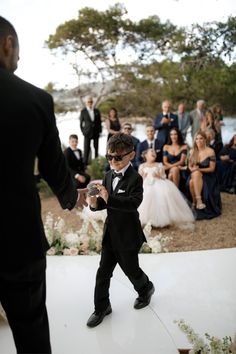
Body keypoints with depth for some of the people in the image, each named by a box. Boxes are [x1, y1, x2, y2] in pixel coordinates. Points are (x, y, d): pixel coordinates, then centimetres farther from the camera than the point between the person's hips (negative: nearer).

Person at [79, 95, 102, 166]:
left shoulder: (97, 111, 8)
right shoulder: (83, 111, -1)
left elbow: (99, 121, 12)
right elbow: (81, 123, 3)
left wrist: (99, 130, 4)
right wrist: (83, 131, -2)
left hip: (96, 133, 3)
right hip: (87, 133, -3)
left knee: (96, 148, 8)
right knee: (86, 149, -3)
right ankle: (85, 163, 3)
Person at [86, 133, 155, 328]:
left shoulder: (135, 178, -18)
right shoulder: (109, 175, 3)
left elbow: (134, 202, -33)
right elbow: (106, 202, 8)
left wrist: (109, 198, -43)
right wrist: (95, 204, -14)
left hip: (128, 236, -6)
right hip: (110, 233, 6)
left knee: (131, 269, 14)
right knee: (103, 272, 11)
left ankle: (146, 288, 45)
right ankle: (102, 308, 27)